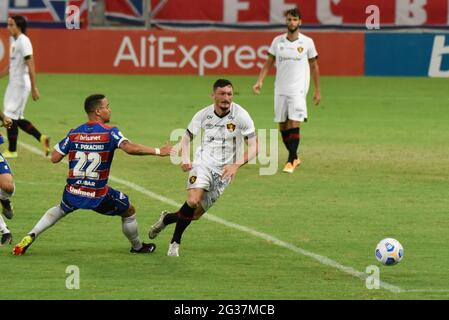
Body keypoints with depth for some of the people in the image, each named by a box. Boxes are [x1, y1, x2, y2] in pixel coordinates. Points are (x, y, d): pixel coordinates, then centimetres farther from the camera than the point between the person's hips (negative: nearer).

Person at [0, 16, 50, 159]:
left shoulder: (23, 41, -17)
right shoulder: (12, 40, 12)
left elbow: (30, 65, -21)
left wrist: (34, 88, -24)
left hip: (21, 84, -9)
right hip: (13, 83, 9)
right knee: (16, 118, 11)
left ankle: (12, 151, 7)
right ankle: (41, 138, 18)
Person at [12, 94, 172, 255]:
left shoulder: (74, 133, 0)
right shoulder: (110, 133, -12)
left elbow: (55, 158, 1)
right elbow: (129, 148, -29)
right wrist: (158, 151, -25)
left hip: (73, 193, 4)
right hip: (98, 196, -4)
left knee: (61, 210, 34)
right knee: (129, 211, 20)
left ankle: (31, 236, 19)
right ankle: (137, 247, 37)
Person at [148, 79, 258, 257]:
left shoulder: (240, 116, -9)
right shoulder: (203, 115, -1)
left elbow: (253, 147, -9)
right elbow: (187, 138, 15)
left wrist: (237, 165, -23)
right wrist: (185, 159, -4)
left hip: (224, 171, 0)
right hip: (203, 163, 0)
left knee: (196, 213, 1)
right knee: (193, 201, -26)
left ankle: (167, 219, 32)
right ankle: (175, 242, -6)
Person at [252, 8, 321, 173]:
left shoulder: (307, 42, -1)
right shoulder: (278, 41, 4)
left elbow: (314, 66, 7)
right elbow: (269, 63, 9)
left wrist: (317, 91, 8)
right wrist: (260, 81, -6)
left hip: (298, 89, -3)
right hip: (280, 89, 3)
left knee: (294, 125, -15)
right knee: (283, 126, 7)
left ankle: (291, 161, -13)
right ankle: (294, 158, 23)